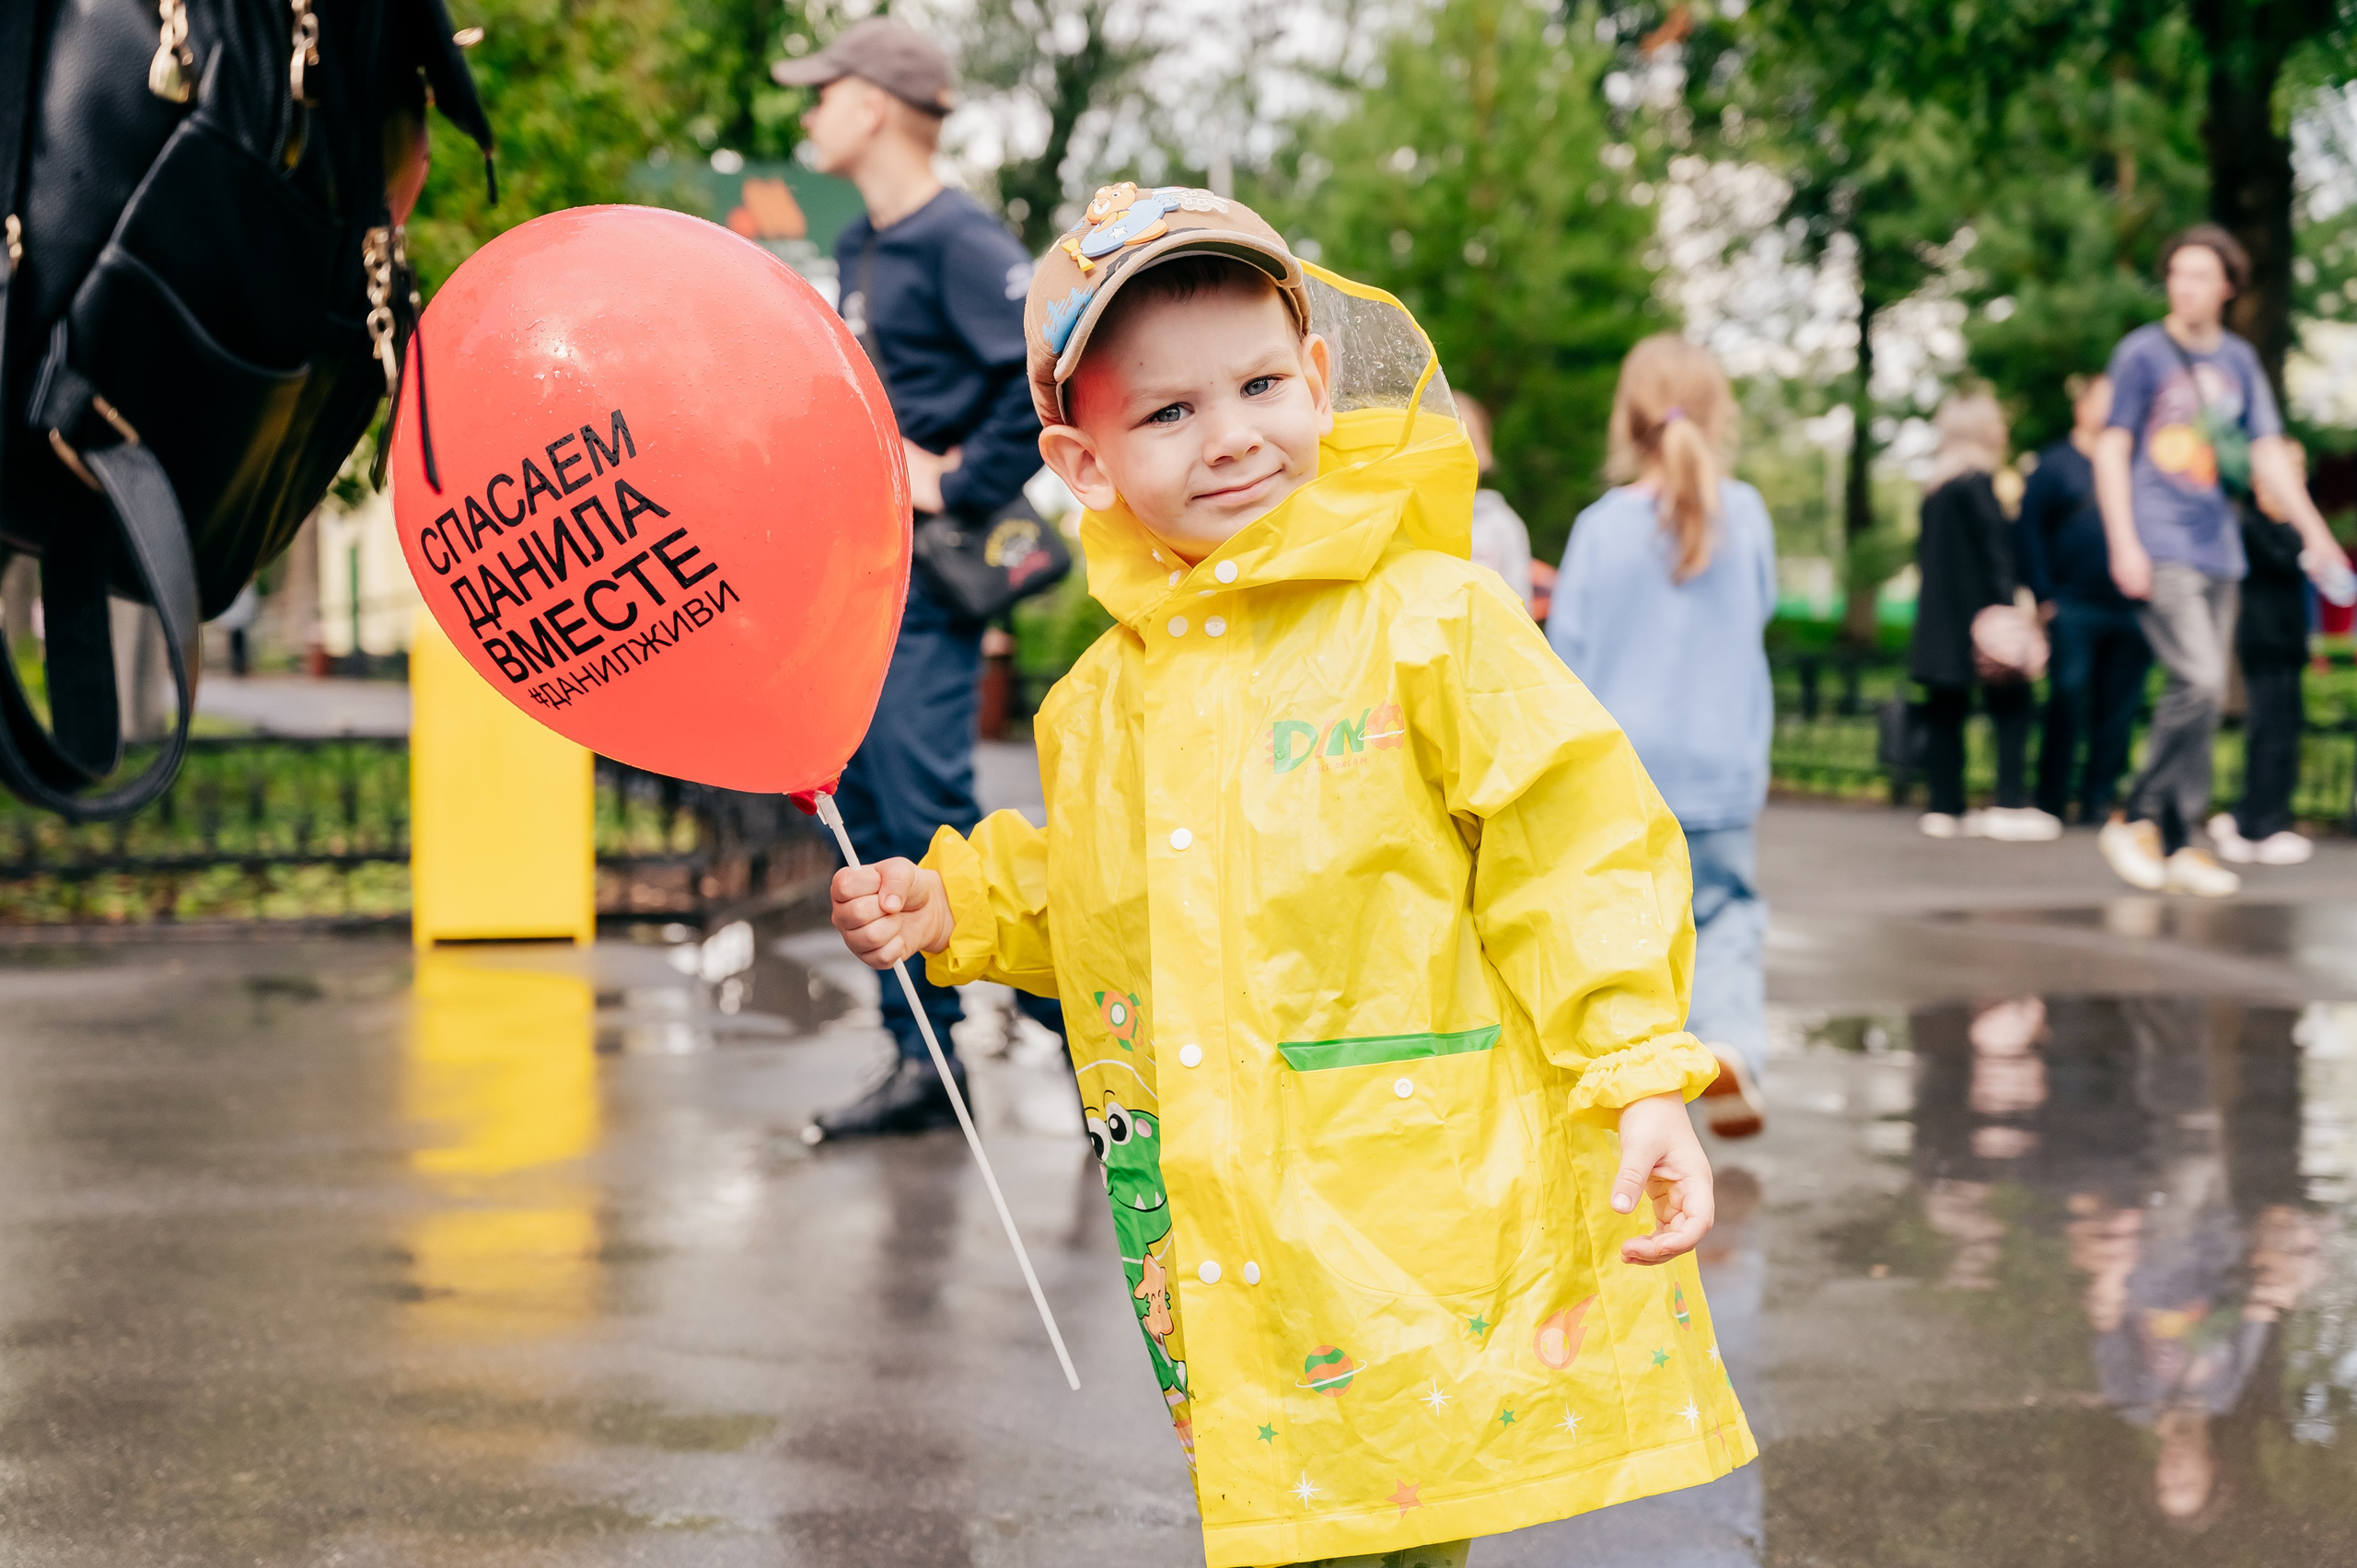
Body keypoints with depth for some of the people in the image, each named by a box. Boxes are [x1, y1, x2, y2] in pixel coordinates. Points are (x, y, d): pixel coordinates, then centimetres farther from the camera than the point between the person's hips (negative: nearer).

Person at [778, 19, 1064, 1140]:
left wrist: (958, 489, -17)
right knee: (868, 818, 8)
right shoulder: (860, 249, 16)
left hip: (928, 580, -9)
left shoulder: (959, 241, -12)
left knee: (930, 813, -12)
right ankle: (922, 1062, 15)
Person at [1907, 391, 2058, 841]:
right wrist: (2006, 606, -16)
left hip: (1939, 616, 8)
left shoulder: (1934, 486, 13)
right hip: (1977, 614, -8)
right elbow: (1994, 549, -16)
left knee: (1944, 711, 7)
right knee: (2011, 704, -4)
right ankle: (2011, 805, -10)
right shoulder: (1977, 483, -12)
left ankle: (1945, 808, 8)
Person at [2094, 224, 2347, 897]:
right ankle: (2134, 819, -6)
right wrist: (2124, 544, -10)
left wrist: (2315, 532, 3)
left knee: (2201, 697, 4)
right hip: (2159, 549, -5)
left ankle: (2177, 845, 9)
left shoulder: (2240, 361, 14)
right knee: (2199, 683, -18)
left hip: (2218, 551, 5)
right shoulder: (2142, 352, 0)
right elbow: (2112, 449, -2)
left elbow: (2268, 454, 13)